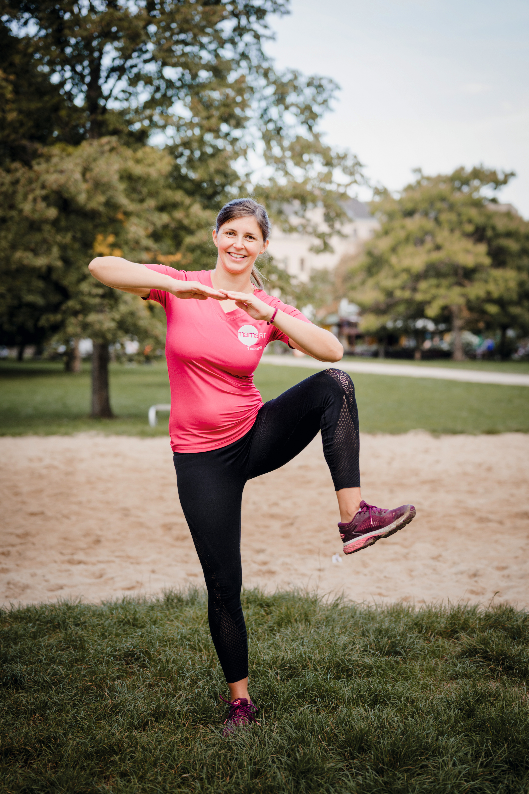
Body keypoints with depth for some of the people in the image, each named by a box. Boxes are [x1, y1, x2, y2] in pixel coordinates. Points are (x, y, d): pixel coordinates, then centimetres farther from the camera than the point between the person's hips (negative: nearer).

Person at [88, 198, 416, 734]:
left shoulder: (268, 307, -1)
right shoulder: (182, 288, -5)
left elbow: (333, 350, -14)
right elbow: (101, 266, -19)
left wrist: (269, 315, -25)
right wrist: (176, 287, -32)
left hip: (257, 436, 2)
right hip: (201, 456, -2)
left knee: (334, 385, -23)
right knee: (223, 586, 0)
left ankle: (353, 517, -27)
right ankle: (239, 698, 21)